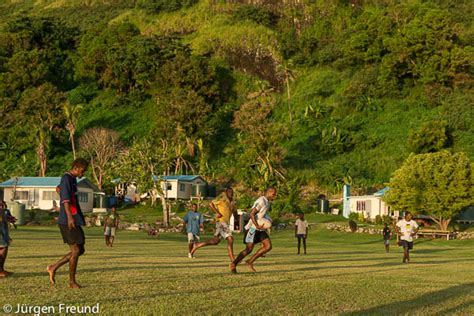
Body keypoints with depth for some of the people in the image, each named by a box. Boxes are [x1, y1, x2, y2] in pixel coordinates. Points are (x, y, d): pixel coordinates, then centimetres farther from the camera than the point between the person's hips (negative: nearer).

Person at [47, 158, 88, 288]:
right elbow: (65, 198, -28)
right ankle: (72, 281, 5)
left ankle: (53, 268, 14)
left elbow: (59, 189, 38)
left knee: (80, 250, 9)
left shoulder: (72, 179, 17)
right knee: (76, 250, -5)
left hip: (74, 221, 10)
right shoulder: (66, 179, -13)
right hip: (68, 221, -10)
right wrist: (69, 216, -42)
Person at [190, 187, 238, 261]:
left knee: (215, 241, 15)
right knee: (230, 239, -16)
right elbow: (211, 204, -9)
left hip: (226, 223, 9)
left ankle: (197, 245, 26)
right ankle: (232, 261, -14)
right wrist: (217, 213, -17)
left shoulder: (233, 203, 15)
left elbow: (235, 213, 21)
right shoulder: (222, 198, -7)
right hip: (221, 222, -9)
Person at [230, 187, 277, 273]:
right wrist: (257, 225, -32)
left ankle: (250, 262, 4)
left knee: (268, 246, -3)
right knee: (249, 249, -9)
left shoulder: (268, 202, 13)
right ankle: (233, 264, 7)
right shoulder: (261, 201, -18)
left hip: (260, 228, 9)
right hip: (252, 228, -9)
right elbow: (252, 214, -23)